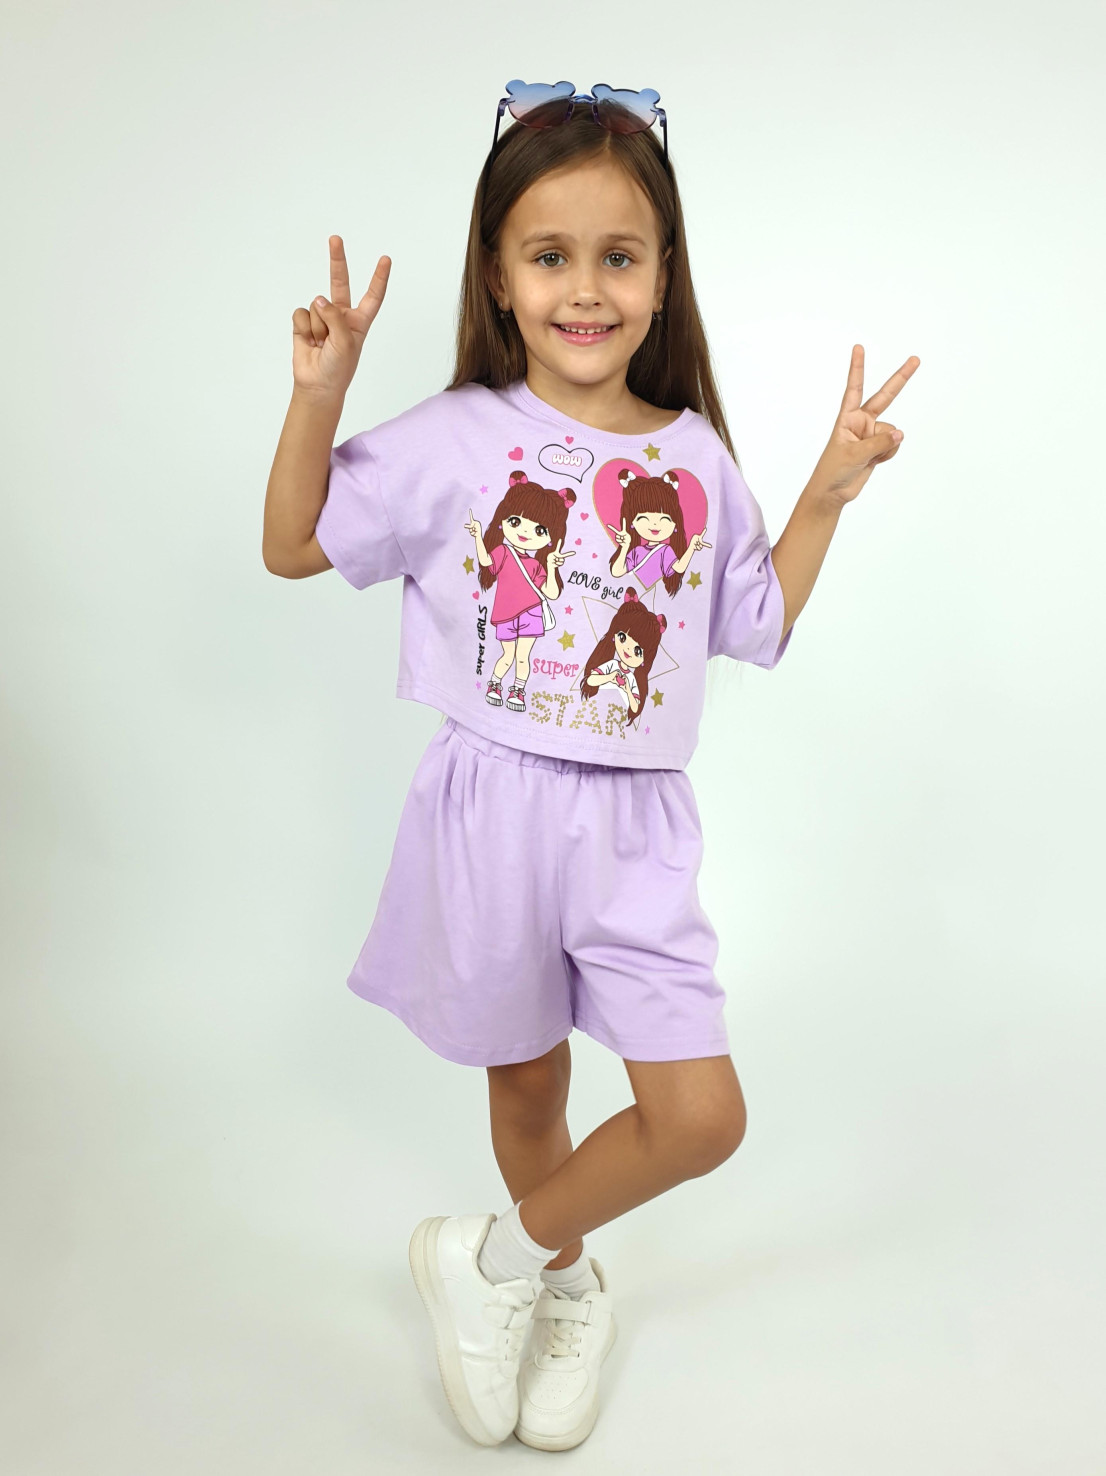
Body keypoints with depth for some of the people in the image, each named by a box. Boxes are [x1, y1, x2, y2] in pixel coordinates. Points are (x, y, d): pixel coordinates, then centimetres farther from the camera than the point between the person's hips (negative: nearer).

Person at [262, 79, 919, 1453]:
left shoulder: (695, 456, 3)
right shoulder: (455, 439, -5)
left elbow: (762, 623, 14)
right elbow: (293, 547, 2)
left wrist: (831, 487, 7)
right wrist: (319, 391, -10)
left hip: (635, 825, 2)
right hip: (493, 809, -2)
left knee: (702, 1115, -2)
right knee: (526, 1084, 17)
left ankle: (493, 1261, 24)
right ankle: (566, 1286, 47)